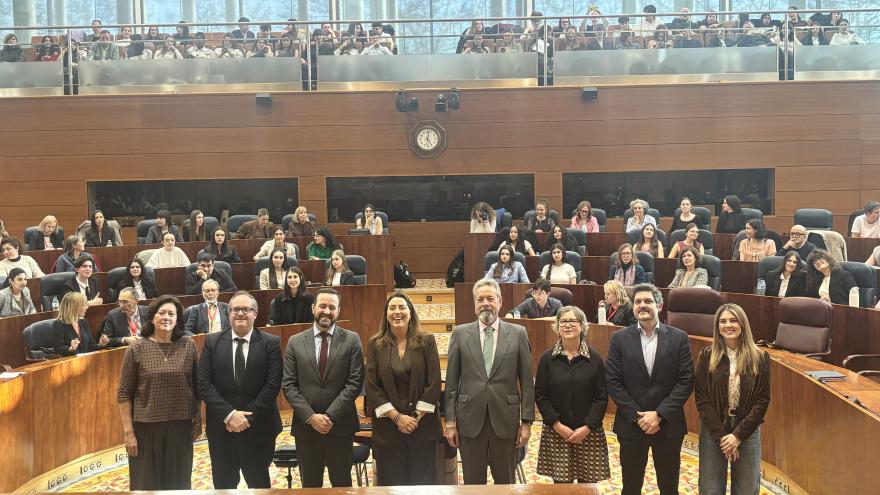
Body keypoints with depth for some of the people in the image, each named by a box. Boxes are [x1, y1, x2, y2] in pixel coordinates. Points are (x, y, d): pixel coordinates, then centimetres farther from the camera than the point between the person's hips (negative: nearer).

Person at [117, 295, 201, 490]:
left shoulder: (189, 346, 0)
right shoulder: (137, 349, -6)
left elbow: (197, 386, 8)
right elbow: (124, 394, -4)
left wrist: (198, 420, 7)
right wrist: (128, 431, -8)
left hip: (180, 426, 2)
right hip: (146, 427, -2)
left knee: (178, 481, 13)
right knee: (146, 483, 9)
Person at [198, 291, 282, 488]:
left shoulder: (271, 343, -3)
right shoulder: (212, 342, 2)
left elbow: (273, 385, -10)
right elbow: (204, 384, -5)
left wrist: (247, 417, -15)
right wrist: (229, 415, -15)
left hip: (258, 429, -1)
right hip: (221, 428, 2)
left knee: (259, 485, 12)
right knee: (223, 486, 14)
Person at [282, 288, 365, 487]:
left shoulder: (351, 340, -1)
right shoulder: (295, 342, 3)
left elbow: (355, 382, -7)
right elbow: (288, 385, -1)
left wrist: (330, 416, -14)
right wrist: (310, 416, -12)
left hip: (340, 426, -1)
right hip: (305, 426, 1)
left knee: (341, 484, 10)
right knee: (310, 485, 12)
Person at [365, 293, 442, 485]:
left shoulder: (426, 341, 2)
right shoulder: (375, 345, 2)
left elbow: (434, 383, -2)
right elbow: (372, 387, -2)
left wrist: (417, 417, -9)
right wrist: (397, 417, -10)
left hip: (423, 426, 0)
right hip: (388, 427, 0)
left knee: (423, 483, 5)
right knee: (391, 483, 5)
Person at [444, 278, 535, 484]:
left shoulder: (518, 333, 1)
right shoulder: (460, 333, 2)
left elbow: (527, 382, 1)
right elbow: (452, 381, 3)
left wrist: (526, 421, -2)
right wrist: (450, 421, 0)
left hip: (505, 420, 0)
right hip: (470, 420, 0)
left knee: (505, 482, 11)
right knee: (473, 483, 9)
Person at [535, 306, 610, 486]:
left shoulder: (595, 359, 1)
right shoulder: (547, 358, 1)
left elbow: (601, 398, -1)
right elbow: (540, 396, 1)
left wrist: (587, 427, -11)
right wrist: (557, 425, -9)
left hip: (588, 432, 0)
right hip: (556, 432, 0)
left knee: (588, 482, 1)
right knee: (561, 482, -1)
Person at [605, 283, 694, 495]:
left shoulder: (678, 338, -2)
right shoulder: (620, 338, -1)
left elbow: (686, 381, -6)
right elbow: (613, 382, -4)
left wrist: (659, 414, -13)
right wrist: (637, 416, -11)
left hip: (668, 425, 0)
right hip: (631, 425, 0)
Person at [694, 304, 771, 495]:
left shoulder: (759, 357, -1)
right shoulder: (707, 356, -2)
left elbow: (763, 400, -3)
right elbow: (701, 398, -4)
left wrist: (738, 435, -11)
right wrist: (721, 435, -11)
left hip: (747, 432, 0)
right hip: (713, 431, 0)